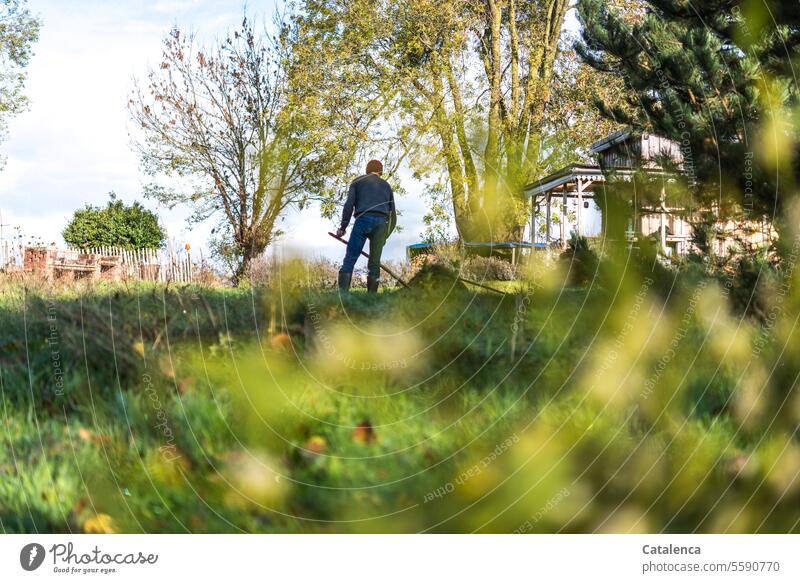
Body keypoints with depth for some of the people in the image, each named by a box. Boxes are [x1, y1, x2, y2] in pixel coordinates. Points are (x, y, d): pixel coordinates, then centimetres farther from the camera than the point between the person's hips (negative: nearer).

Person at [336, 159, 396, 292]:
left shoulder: (358, 181, 19)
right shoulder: (386, 185, 28)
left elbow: (349, 205, 4)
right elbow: (393, 215, 23)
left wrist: (343, 227, 4)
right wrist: (385, 236, 28)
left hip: (363, 219, -3)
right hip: (382, 223, 3)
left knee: (349, 260, -8)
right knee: (374, 263, 5)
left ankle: (342, 294, -23)